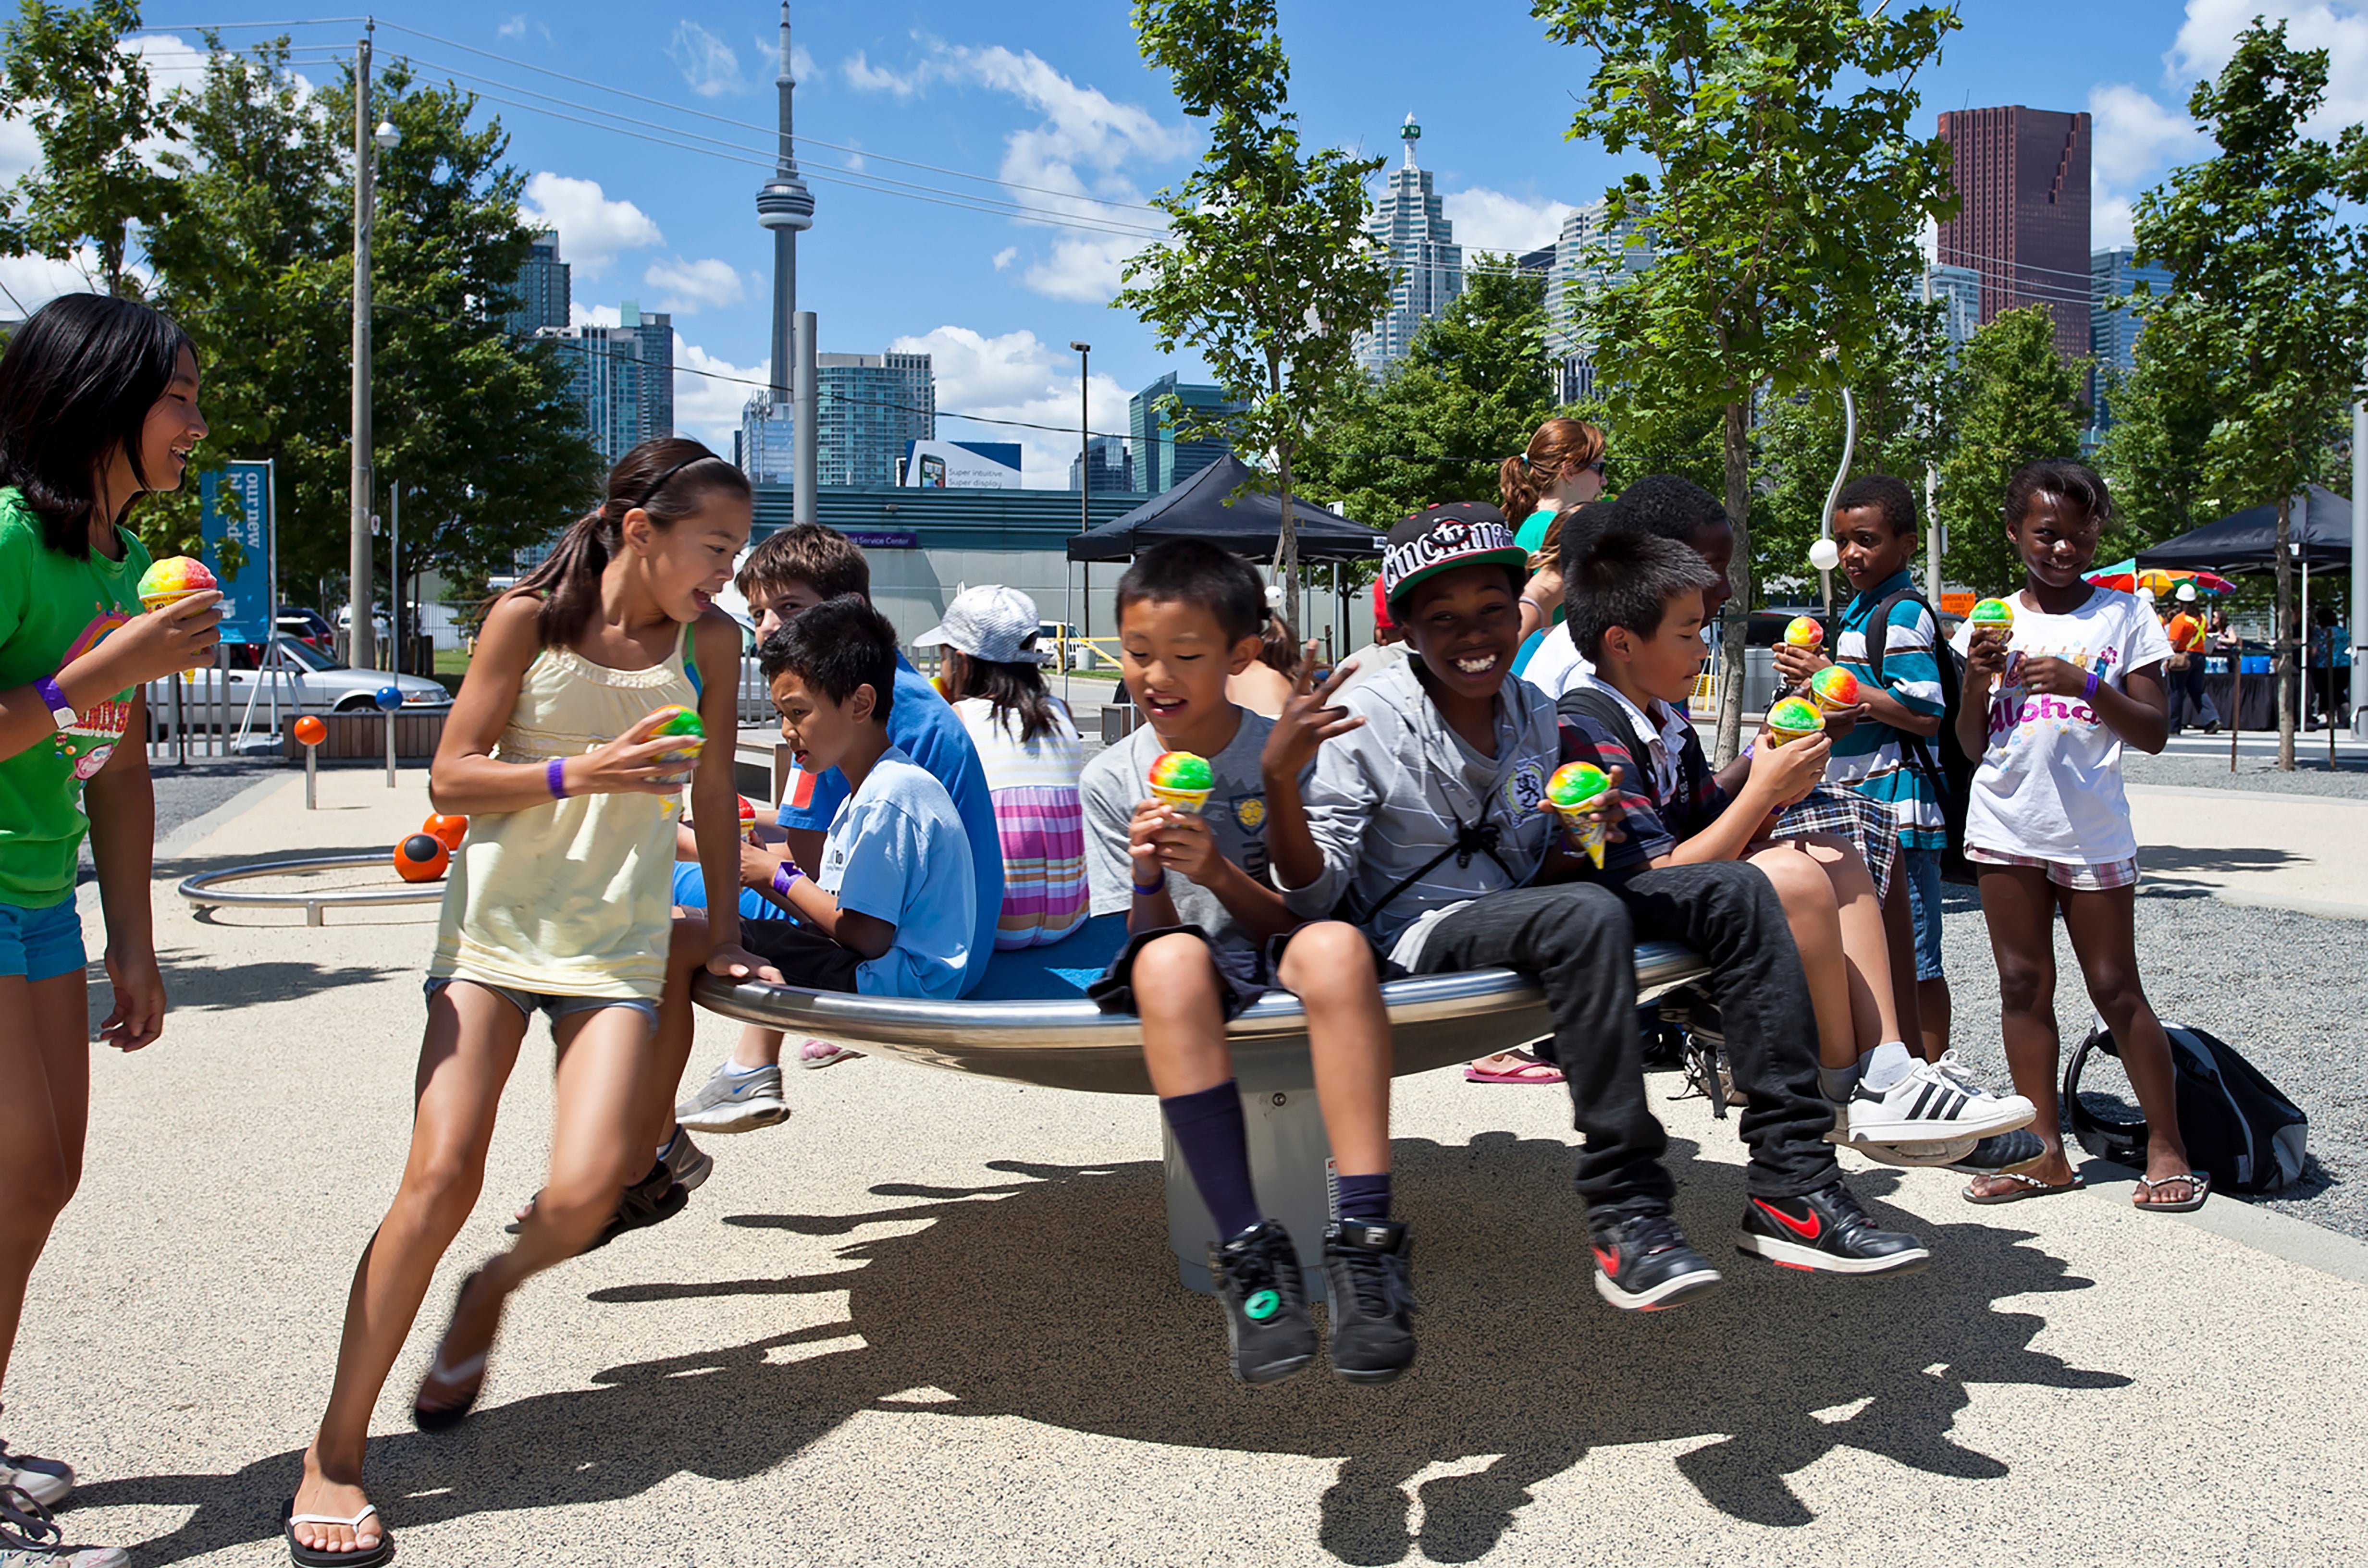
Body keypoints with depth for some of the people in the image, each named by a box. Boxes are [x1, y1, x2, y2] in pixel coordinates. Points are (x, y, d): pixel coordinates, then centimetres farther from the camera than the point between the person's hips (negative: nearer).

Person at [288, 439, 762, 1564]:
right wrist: (583, 771, -17)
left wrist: (725, 934, 17)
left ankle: (489, 1294, 22)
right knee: (440, 1179, -11)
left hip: (618, 944, 2)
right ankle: (334, 1454, 5)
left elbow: (712, 791, 13)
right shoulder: (528, 617, -3)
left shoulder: (709, 640, 2)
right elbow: (451, 779, -2)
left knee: (585, 1192, -16)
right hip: (493, 926, -1)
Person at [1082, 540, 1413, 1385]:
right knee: (1170, 962, -37)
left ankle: (1365, 1237, -39)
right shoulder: (1112, 779, 4)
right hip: (1195, 977, 1)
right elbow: (1149, 938, 2)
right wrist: (1149, 880, -20)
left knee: (1336, 945, -37)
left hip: (1281, 952, 0)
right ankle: (1248, 1250, -35)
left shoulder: (1289, 750, 0)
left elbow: (1302, 920, -3)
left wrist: (1219, 872, -21)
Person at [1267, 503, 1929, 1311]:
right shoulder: (1368, 722, -8)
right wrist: (1279, 774, -29)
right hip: (1425, 931, -7)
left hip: (1518, 909, 7)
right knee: (1588, 916, -37)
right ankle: (1625, 1212, -30)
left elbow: (1543, 870, 16)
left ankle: (1790, 1183, -14)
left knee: (1735, 889, -9)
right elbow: (1314, 890, -13)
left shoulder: (1535, 714, 11)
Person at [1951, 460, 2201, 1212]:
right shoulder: (1992, 622, 8)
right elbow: (1971, 746, 10)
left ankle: (2167, 1149, 12)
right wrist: (1978, 680, -8)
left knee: (2116, 990, 0)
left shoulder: (2122, 616, 2)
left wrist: (2085, 686, -18)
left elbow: (2154, 732, -3)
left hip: (2093, 831, -3)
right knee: (2023, 987, 6)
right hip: (2007, 828, 3)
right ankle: (2045, 1151, 13)